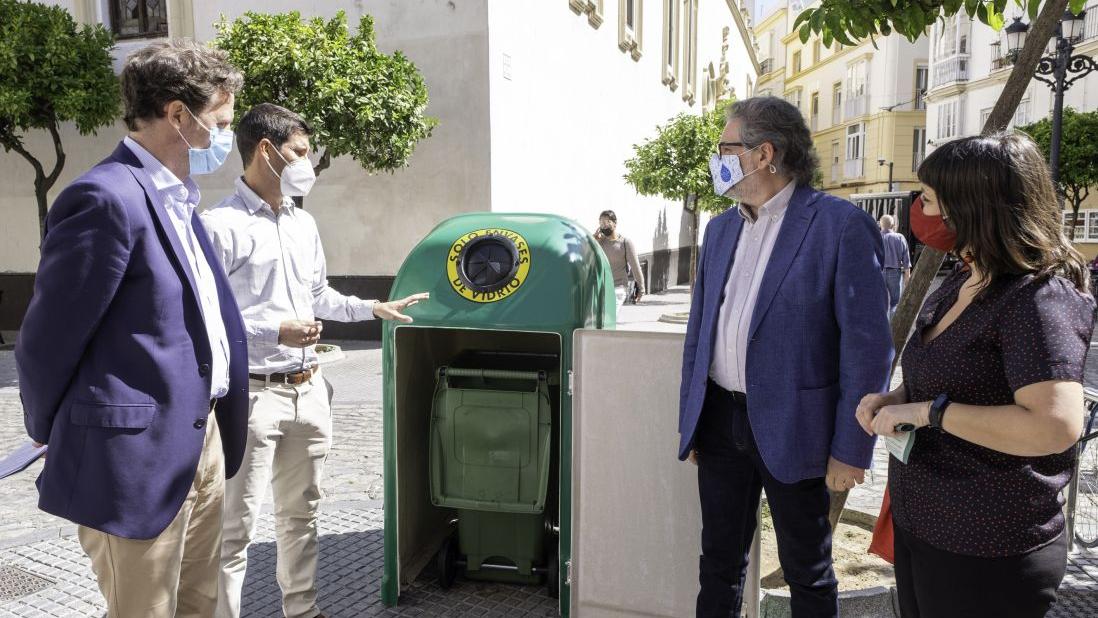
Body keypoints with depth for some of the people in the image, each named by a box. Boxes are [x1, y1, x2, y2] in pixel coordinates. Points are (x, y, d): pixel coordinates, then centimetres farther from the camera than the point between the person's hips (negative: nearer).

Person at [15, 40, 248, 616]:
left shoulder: (175, 198, 11)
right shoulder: (107, 199, -18)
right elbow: (46, 343, -14)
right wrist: (60, 442, 2)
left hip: (201, 443, 9)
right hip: (140, 456, -8)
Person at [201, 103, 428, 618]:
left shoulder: (304, 223, 12)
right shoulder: (220, 225, -12)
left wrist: (376, 308, 18)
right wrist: (275, 333, -23)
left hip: (309, 389, 7)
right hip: (253, 393, -7)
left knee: (301, 513, 19)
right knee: (236, 525, 2)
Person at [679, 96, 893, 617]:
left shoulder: (841, 226, -11)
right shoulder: (720, 229, 9)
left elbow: (868, 344, -12)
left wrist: (851, 450, -13)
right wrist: (690, 419, 12)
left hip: (790, 429, -5)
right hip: (719, 420, 6)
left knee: (807, 571, 14)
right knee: (719, 560, 18)